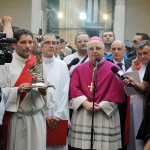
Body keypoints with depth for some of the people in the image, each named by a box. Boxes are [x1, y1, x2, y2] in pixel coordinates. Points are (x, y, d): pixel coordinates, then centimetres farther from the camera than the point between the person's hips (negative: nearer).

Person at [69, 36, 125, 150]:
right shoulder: (79, 69, 12)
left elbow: (117, 92, -5)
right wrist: (85, 103, -14)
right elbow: (73, 89, 1)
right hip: (82, 117, 2)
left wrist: (101, 106, -12)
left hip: (106, 116, -2)